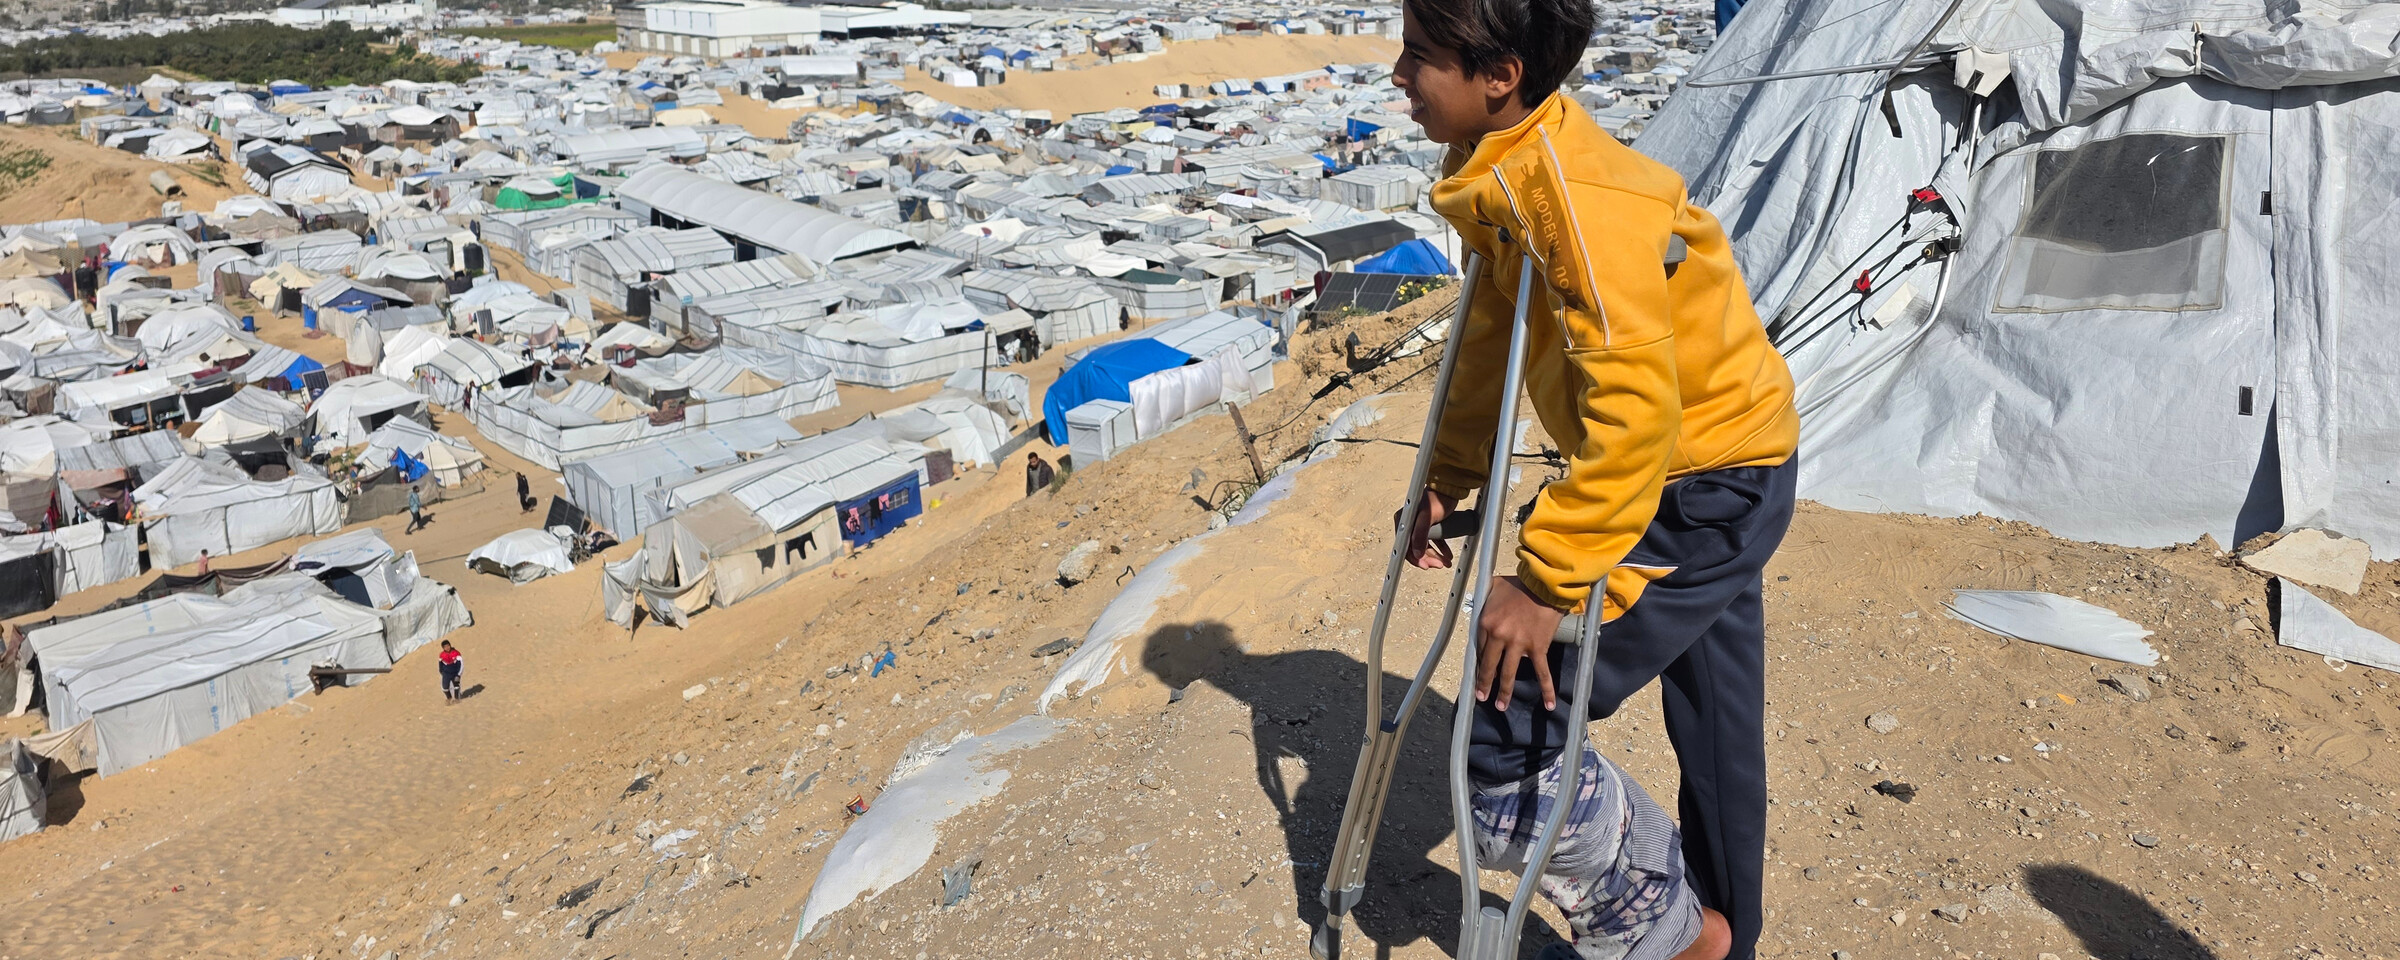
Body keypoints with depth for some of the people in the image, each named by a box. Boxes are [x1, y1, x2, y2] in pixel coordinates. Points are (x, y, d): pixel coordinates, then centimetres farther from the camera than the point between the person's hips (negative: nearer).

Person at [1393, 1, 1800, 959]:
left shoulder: (1580, 196, -29)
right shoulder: (1511, 175, 0)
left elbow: (1636, 407, -34)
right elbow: (1490, 328, 12)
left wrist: (1547, 580, -31)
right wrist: (1449, 472, 10)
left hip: (1708, 486, -10)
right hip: (1715, 480, 10)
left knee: (1509, 731, -10)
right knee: (1717, 735, 24)